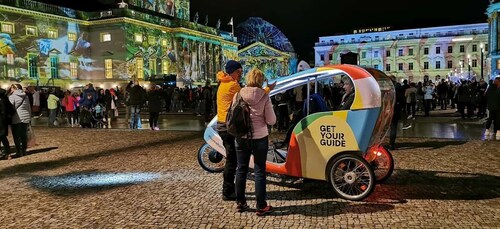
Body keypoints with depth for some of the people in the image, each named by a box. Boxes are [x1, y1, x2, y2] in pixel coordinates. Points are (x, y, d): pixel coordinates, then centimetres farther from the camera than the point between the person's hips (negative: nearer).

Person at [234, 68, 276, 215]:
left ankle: (240, 203, 24)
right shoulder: (264, 96, -11)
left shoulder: (239, 94, -3)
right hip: (259, 138, -3)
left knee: (241, 170, 15)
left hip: (241, 138, 3)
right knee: (259, 171, 6)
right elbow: (271, 120, -9)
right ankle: (261, 206, 11)